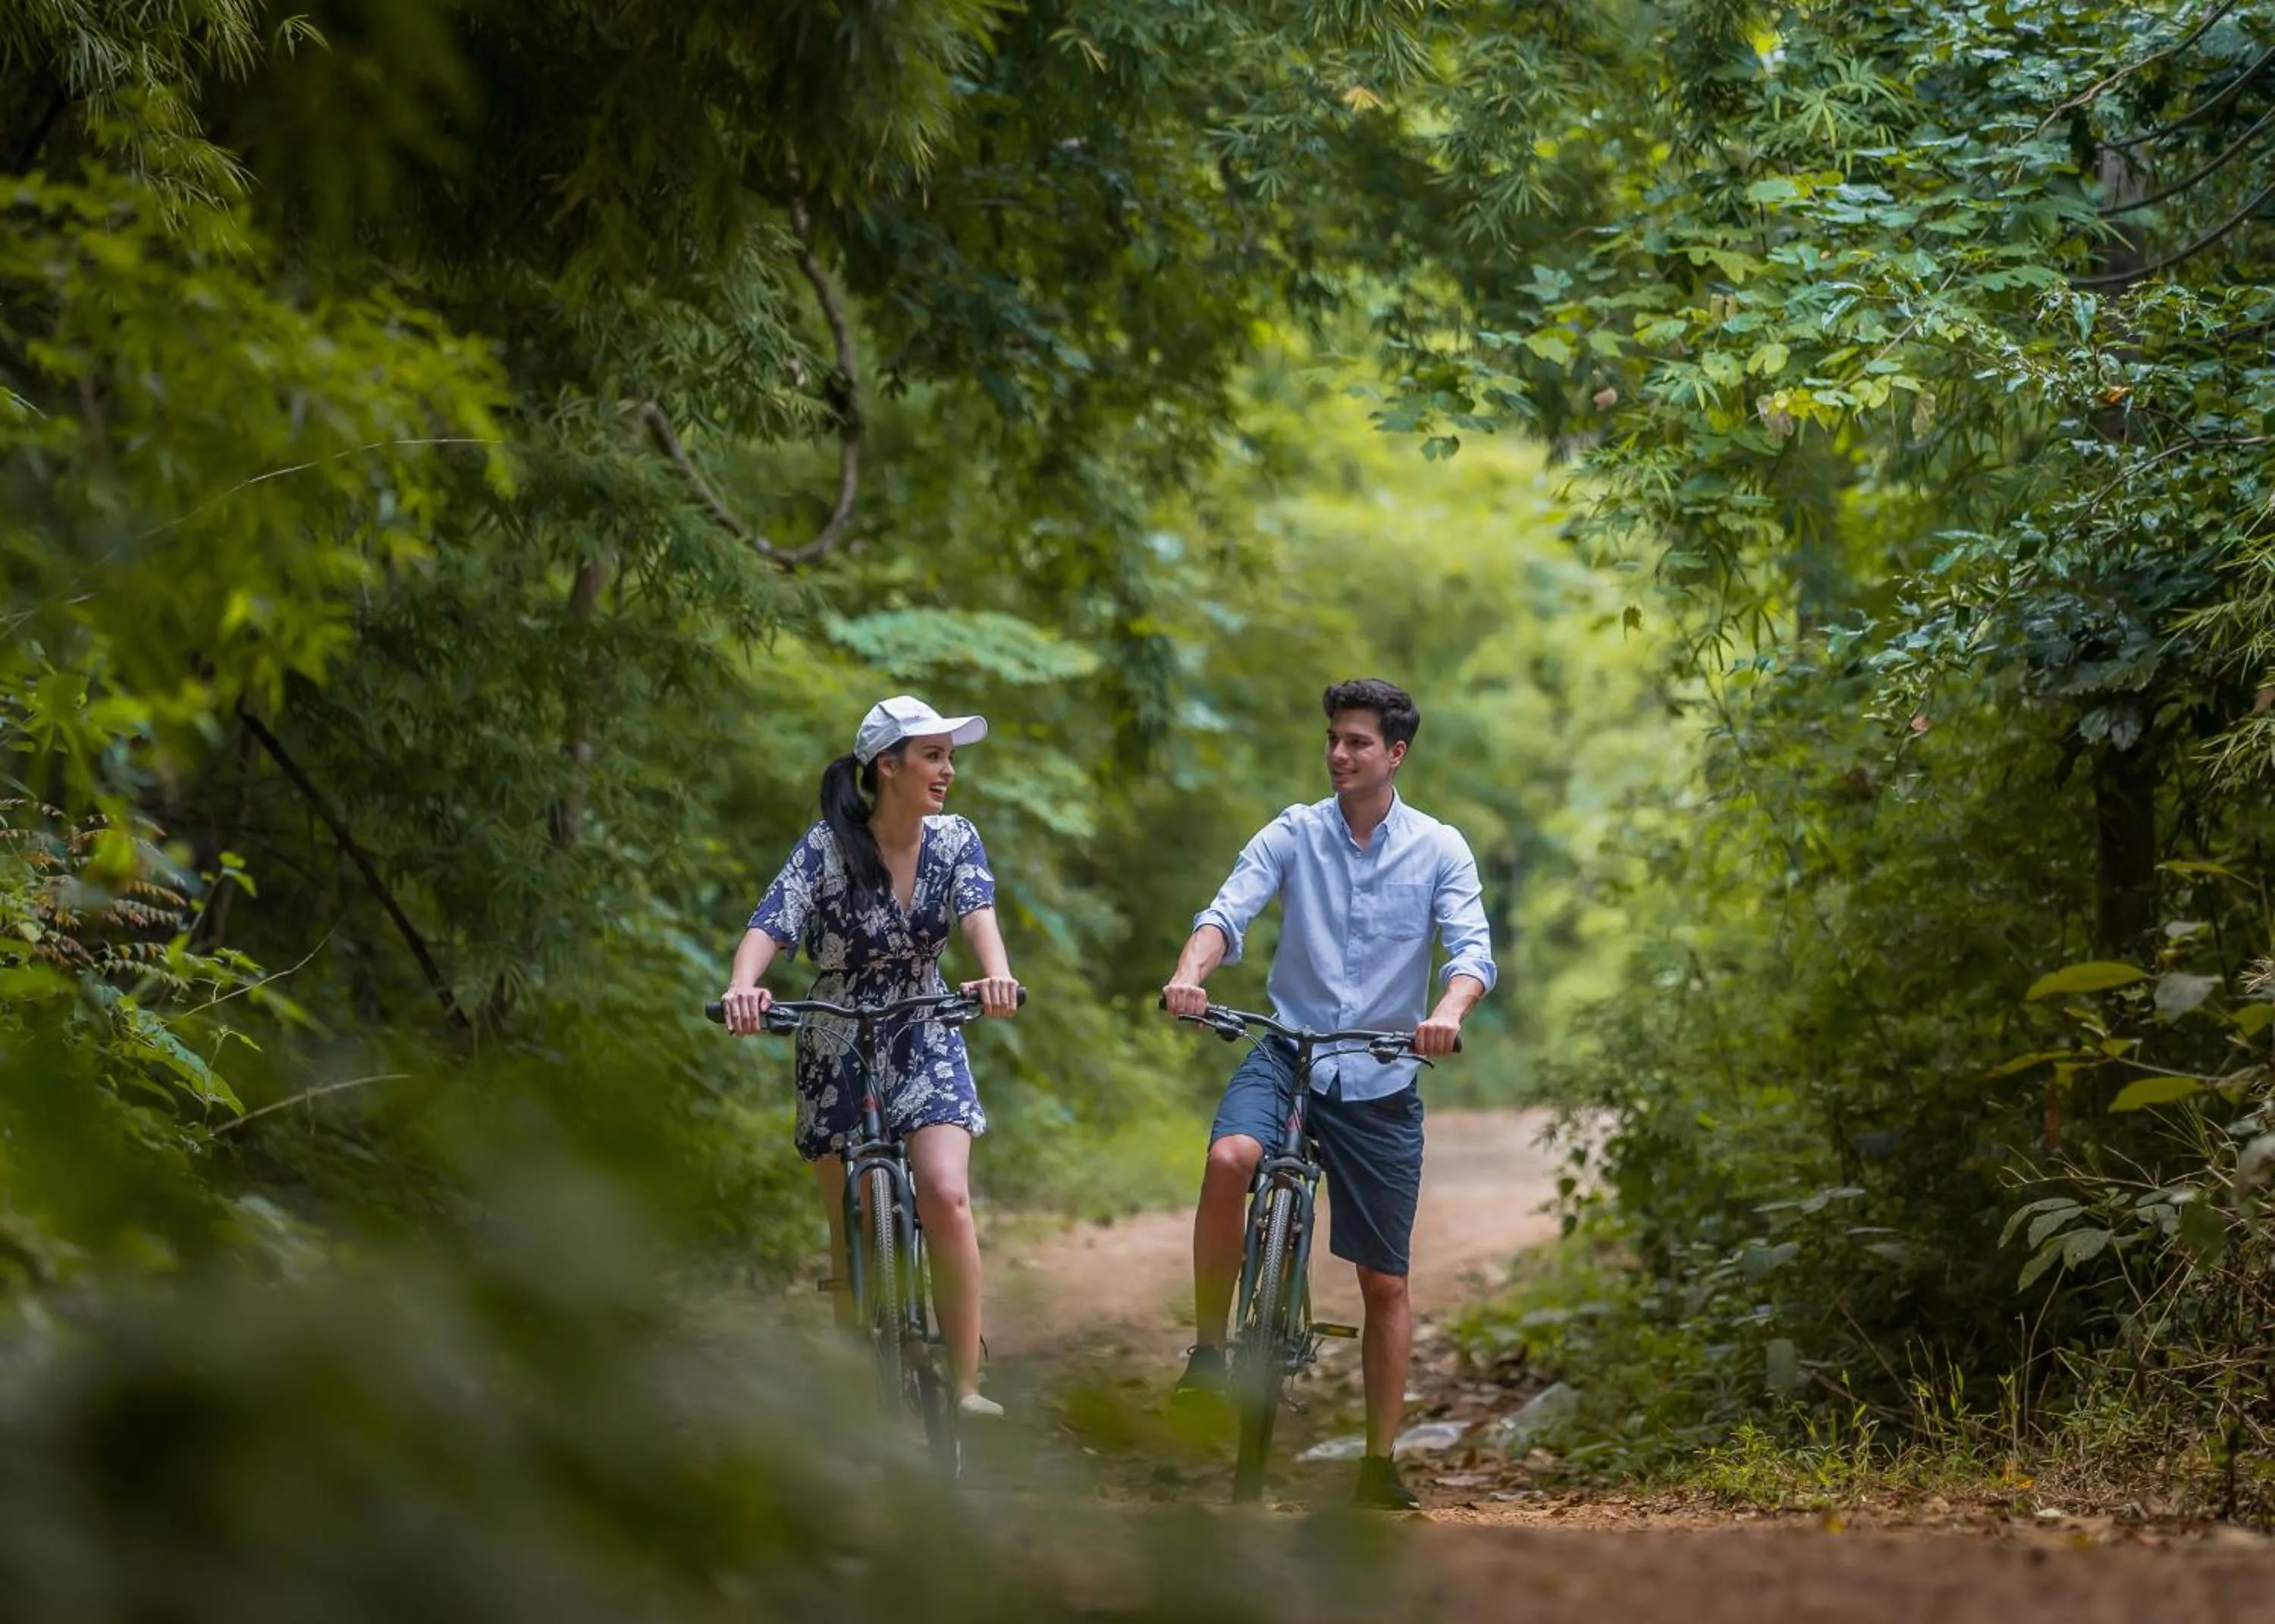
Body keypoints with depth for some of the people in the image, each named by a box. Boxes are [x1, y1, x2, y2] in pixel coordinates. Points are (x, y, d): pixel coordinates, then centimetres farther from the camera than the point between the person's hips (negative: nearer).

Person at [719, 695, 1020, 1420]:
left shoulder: (955, 841, -5)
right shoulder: (827, 847, -14)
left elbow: (978, 913, -22)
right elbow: (770, 925, -26)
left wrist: (998, 976, -44)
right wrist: (742, 988, -48)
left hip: (925, 1041, 1)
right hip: (837, 1048, -1)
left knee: (945, 1196, -20)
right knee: (852, 1228, 3)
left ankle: (967, 1382, -16)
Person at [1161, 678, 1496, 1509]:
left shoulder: (1439, 849, 0)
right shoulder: (1294, 833, 0)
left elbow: (1472, 947, -11)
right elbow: (1229, 911, -12)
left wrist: (1449, 1011, -34)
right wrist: (1190, 973, -34)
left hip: (1381, 1076, 1)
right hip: (1289, 1050, -1)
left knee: (1385, 1282, 5)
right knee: (1229, 1158, -34)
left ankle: (1380, 1463, 17)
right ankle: (1208, 1346, -19)